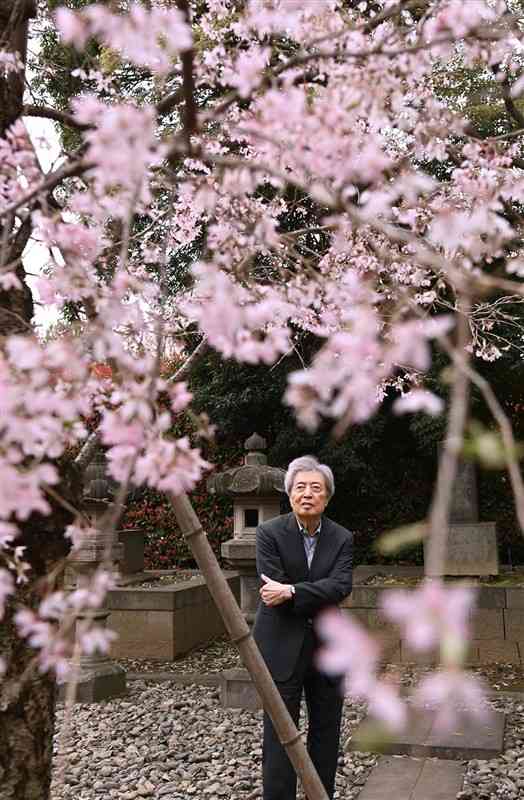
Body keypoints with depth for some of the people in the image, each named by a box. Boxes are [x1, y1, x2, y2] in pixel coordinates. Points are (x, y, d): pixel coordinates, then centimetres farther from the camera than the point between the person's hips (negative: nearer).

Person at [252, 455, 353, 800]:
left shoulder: (342, 539, 2)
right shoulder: (270, 533, -6)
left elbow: (341, 586, -14)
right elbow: (273, 588, -14)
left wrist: (291, 591, -23)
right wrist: (318, 598, -12)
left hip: (327, 646, 4)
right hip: (281, 646, -3)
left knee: (326, 733, 13)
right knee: (280, 735, 0)